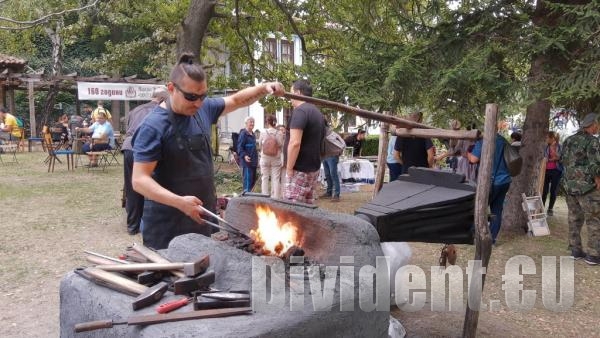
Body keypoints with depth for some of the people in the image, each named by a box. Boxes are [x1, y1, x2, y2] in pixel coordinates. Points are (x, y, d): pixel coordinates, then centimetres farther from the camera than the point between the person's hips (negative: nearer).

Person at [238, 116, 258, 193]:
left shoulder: (253, 134, 17)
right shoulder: (243, 134, -10)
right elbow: (240, 147, -16)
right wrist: (244, 156, -30)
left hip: (254, 161, 9)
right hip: (247, 161, -9)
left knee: (253, 179, 12)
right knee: (247, 178, -9)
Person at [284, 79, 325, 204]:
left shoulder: (300, 111, -14)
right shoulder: (318, 113, 16)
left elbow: (295, 143, -23)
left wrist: (289, 168, -16)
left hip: (300, 169, -9)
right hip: (314, 168, 10)